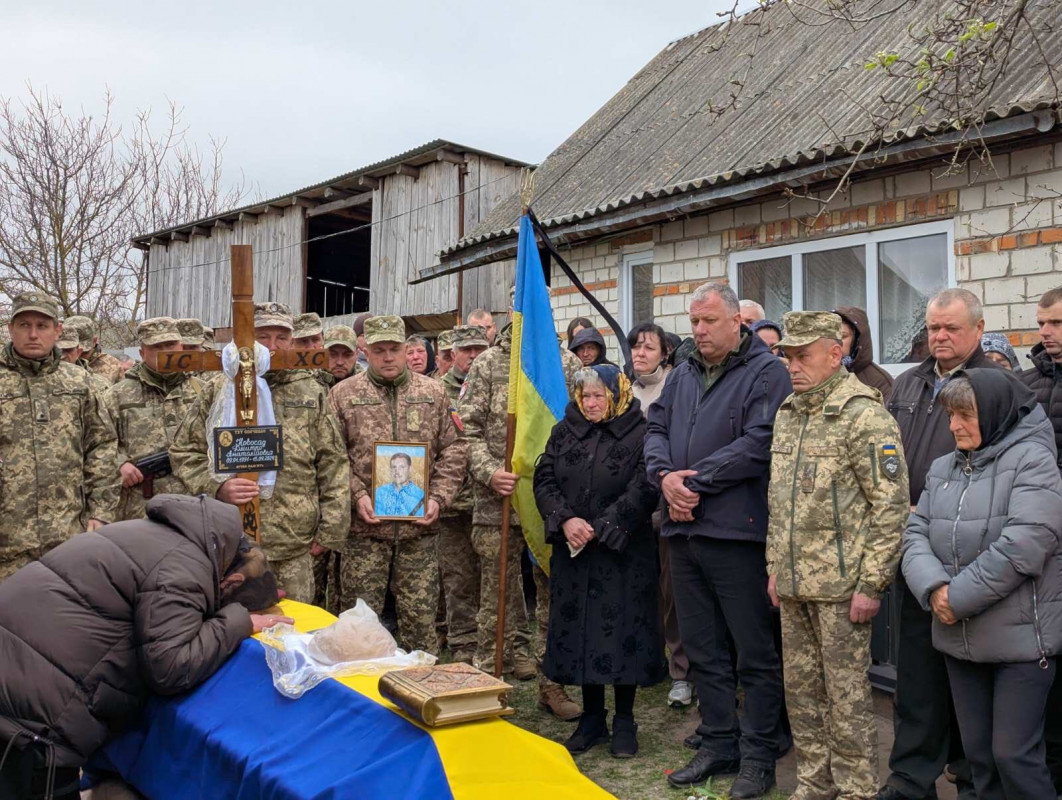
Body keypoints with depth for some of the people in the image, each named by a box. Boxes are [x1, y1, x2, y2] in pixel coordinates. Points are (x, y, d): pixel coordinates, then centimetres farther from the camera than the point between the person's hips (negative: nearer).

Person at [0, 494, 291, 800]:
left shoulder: (175, 536, 11)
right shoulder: (185, 568, -18)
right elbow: (170, 668, -23)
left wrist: (234, 611, 16)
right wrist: (239, 621, -12)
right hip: (30, 698, -10)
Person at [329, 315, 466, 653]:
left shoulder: (433, 393, 8)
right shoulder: (344, 394, 4)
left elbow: (453, 450, 7)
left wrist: (438, 497, -4)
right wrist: (357, 495, -12)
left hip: (419, 527, 1)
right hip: (364, 526, -1)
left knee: (420, 613, 8)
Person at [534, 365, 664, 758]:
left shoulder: (640, 434, -6)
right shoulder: (564, 432, 9)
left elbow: (643, 490, -14)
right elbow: (544, 480, 4)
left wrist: (599, 529, -16)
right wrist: (565, 521, -12)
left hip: (623, 553, -4)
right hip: (572, 551, 5)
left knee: (621, 631, 0)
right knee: (580, 631, 9)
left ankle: (624, 721, 16)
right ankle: (592, 718, 23)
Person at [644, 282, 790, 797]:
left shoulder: (766, 373, -6)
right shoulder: (683, 375, 16)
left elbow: (758, 445, -17)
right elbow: (657, 429, 12)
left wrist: (696, 480, -14)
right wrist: (664, 475, -8)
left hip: (737, 532, -7)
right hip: (684, 530, 7)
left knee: (755, 653, 4)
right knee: (702, 649, 15)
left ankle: (758, 756, 17)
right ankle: (718, 745, 29)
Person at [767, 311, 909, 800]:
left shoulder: (864, 416, -12)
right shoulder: (787, 415, 11)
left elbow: (890, 506, -15)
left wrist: (871, 583, -16)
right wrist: (775, 566, 15)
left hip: (842, 584, -7)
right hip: (794, 583, 8)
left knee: (846, 693, 2)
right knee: (801, 689, 15)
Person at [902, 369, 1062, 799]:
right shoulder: (943, 468, 11)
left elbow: (1021, 547, -21)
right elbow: (916, 533, 4)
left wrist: (957, 598, -16)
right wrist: (934, 587, -14)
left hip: (1020, 638, -6)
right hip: (959, 639, 6)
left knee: (1013, 754, -1)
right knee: (977, 749, 15)